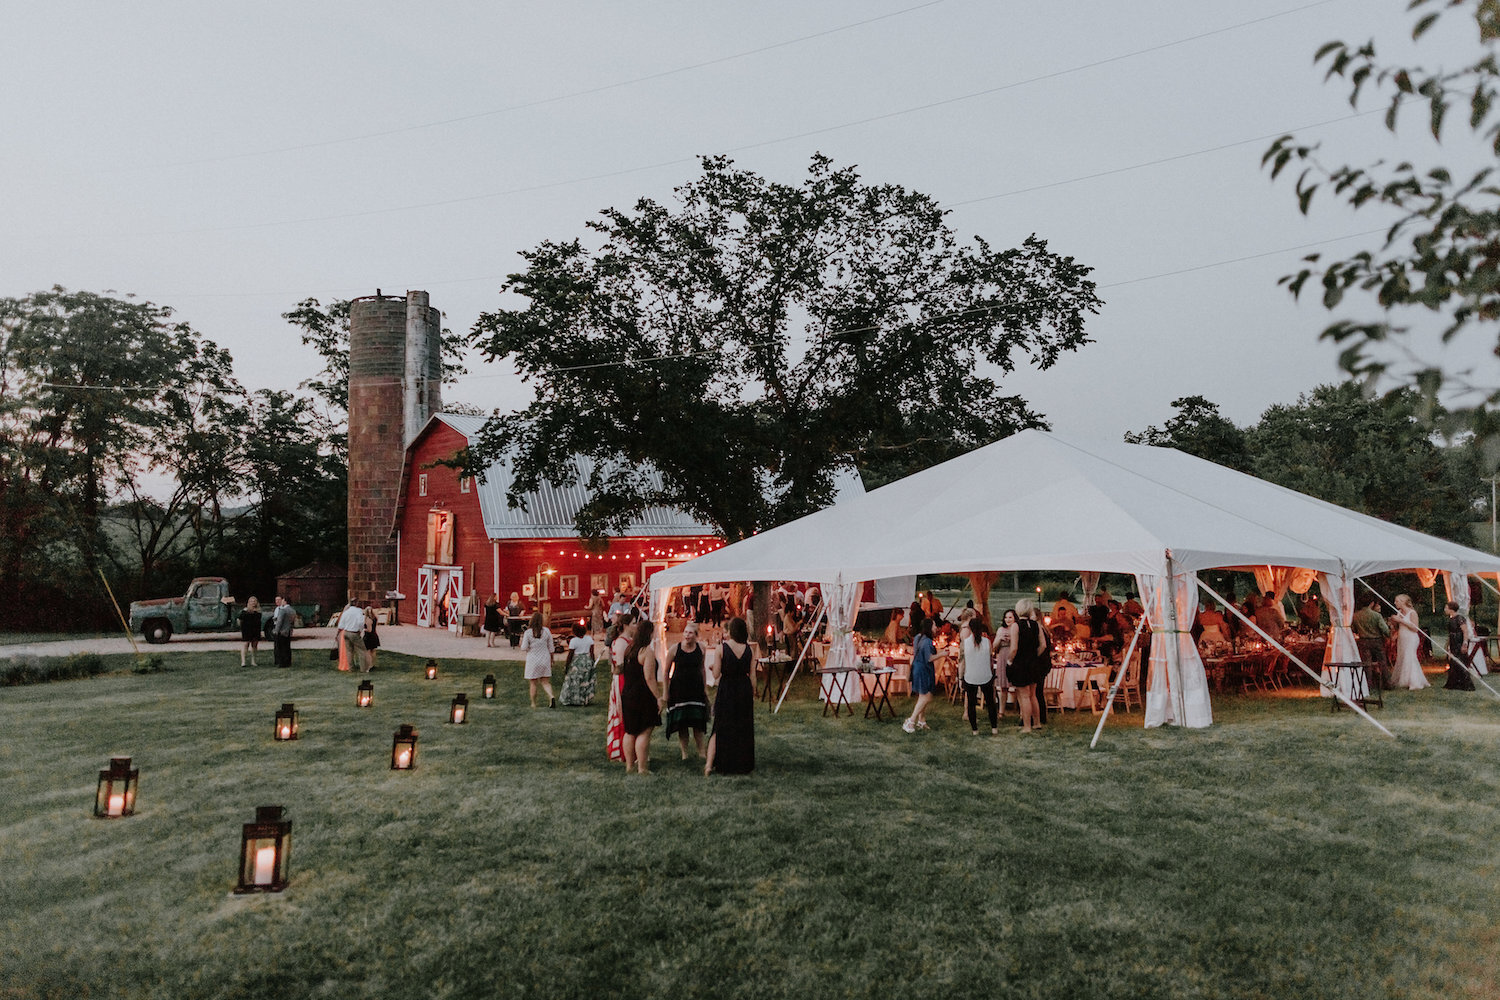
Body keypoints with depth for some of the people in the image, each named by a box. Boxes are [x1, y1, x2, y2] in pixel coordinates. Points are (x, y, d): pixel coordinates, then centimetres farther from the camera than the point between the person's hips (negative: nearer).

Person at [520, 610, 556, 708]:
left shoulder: (528, 633, -13)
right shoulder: (546, 631, -3)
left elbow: (524, 649, -10)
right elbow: (550, 647, 2)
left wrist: (521, 639, 7)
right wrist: (551, 660, 13)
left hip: (533, 661, -2)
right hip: (545, 660, 3)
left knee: (533, 683, 11)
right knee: (545, 682, 9)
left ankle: (533, 704, 18)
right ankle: (551, 696, -15)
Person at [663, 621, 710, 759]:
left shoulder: (700, 649, -1)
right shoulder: (675, 648, -9)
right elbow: (666, 671, -2)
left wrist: (705, 687, 14)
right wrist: (666, 692, -3)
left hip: (696, 688, 2)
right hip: (678, 688, -2)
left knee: (698, 722, 1)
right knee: (681, 723, 2)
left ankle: (701, 752, 13)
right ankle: (684, 752, 15)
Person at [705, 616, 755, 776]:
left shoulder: (721, 648, -11)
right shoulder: (748, 649, -2)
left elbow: (716, 675, -9)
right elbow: (752, 675, 0)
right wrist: (753, 694, 10)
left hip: (726, 689, -2)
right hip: (745, 689, 2)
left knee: (720, 727, 7)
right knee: (744, 727, 13)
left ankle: (709, 764, -1)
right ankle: (743, 765, 19)